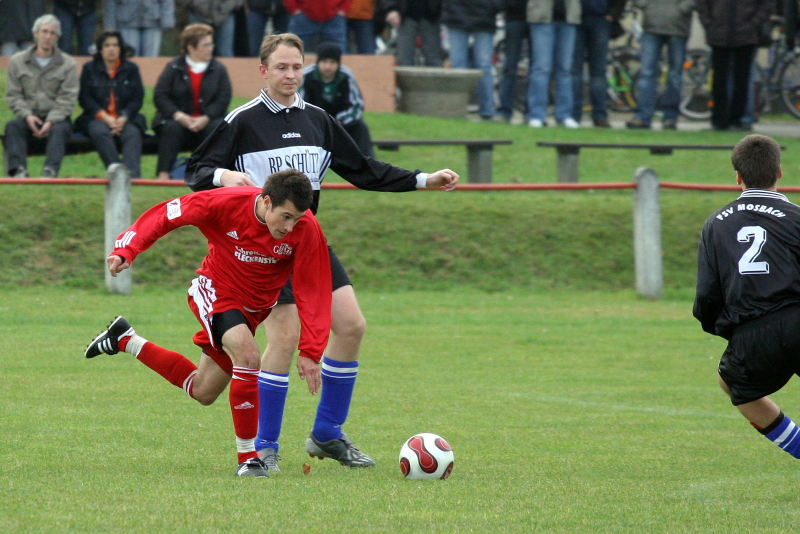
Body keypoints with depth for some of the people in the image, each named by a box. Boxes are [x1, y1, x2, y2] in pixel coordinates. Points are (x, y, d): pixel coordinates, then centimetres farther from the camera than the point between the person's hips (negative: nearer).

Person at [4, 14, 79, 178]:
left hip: (56, 118, -1)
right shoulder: (17, 62, 11)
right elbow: (13, 95, 5)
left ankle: (50, 170, -53)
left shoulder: (68, 64, 6)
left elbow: (67, 99, -2)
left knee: (59, 129, -35)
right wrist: (27, 115, -13)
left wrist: (51, 121, -17)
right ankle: (18, 169, -45)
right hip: (28, 118, 1)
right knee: (12, 126, -30)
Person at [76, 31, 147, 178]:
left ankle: (133, 173, -49)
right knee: (100, 132, -35)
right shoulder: (89, 68, 13)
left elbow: (137, 99, 6)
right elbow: (85, 99, 3)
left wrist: (123, 119, -14)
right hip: (96, 118, -1)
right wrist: (105, 118, -13)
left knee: (133, 133, -32)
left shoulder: (131, 69, 14)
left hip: (125, 118, 1)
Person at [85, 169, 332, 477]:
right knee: (247, 355, -31)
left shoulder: (306, 230, -24)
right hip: (215, 290, -4)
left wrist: (310, 352, -25)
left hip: (254, 308, 4)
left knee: (202, 393, 13)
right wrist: (126, 250, -31)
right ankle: (247, 458, -20)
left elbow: (312, 291, -19)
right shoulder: (225, 204, -28)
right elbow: (164, 215, -18)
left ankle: (125, 340, 33)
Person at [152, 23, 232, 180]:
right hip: (178, 120, -1)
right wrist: (179, 116, -19)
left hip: (207, 120, 1)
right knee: (171, 128, -33)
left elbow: (223, 99, -4)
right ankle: (163, 172, -34)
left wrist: (205, 118, -19)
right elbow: (160, 97, -4)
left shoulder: (218, 69, 5)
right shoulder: (174, 67, 3)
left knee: (218, 128, -31)